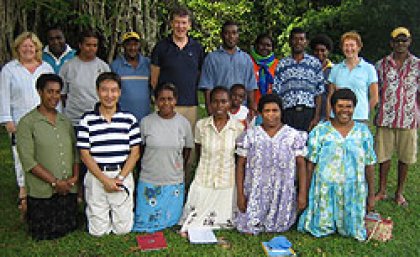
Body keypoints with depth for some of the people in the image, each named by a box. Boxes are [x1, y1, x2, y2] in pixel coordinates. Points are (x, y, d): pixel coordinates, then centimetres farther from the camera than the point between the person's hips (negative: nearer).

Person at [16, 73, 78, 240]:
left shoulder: (65, 121, 10)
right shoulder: (27, 123, -8)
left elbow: (75, 151, 11)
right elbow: (28, 160, -13)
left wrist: (75, 176, -5)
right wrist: (55, 182, -15)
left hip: (68, 190, 5)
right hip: (42, 193, -5)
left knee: (69, 229, 13)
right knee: (44, 235, 4)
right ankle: (26, 210, 33)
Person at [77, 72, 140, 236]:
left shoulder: (129, 119, 2)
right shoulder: (87, 120, -1)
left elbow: (135, 153, 1)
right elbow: (85, 154, -4)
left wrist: (120, 178, -11)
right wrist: (105, 180, -12)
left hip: (123, 176, 1)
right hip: (96, 177, -1)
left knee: (123, 229, 6)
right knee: (98, 231, 5)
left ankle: (117, 214, 35)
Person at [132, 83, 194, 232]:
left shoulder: (183, 123, -3)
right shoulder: (146, 122, -7)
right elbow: (139, 148, 5)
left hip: (174, 181, 1)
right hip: (149, 180, -1)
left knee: (171, 220, 7)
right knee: (144, 223, 2)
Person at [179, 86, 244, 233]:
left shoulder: (238, 128, -7)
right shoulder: (201, 125, -7)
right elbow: (198, 153, 7)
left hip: (227, 183, 0)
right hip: (203, 182, 0)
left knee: (224, 223, 11)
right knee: (194, 222, 5)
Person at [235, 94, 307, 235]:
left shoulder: (293, 136, 1)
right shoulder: (250, 135, 2)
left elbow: (301, 165, 0)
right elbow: (240, 165, 3)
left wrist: (302, 194, -6)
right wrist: (240, 194, -2)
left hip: (283, 194, 0)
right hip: (256, 194, 0)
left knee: (279, 227, 5)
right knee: (250, 229, 2)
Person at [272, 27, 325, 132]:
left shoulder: (315, 63, 9)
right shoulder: (282, 64, 11)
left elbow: (319, 93, 7)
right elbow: (276, 93, 9)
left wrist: (316, 117, -2)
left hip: (308, 112, 0)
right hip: (288, 112, 0)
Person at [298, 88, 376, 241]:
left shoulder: (363, 131, 3)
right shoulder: (319, 131, -4)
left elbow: (369, 165, 6)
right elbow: (310, 164, -2)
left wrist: (371, 195, 6)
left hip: (353, 190, 2)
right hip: (325, 189, -2)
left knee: (351, 229, 4)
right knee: (321, 229, 1)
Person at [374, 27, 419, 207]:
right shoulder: (382, 64, 6)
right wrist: (375, 113, 5)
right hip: (385, 118, 0)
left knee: (405, 156, 6)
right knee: (383, 154, 6)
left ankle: (399, 192, 20)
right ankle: (382, 191, 19)